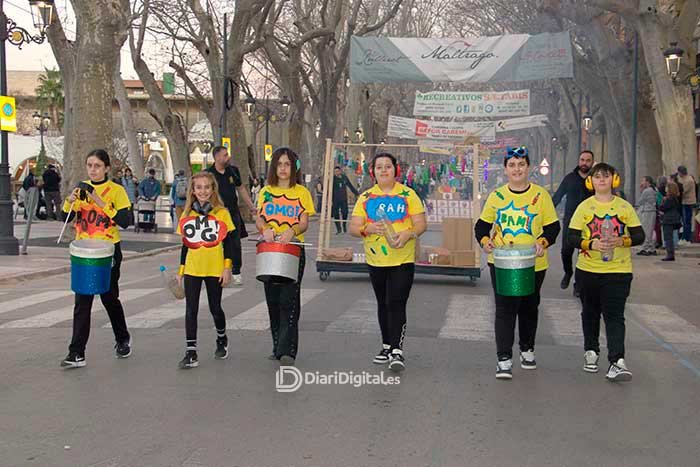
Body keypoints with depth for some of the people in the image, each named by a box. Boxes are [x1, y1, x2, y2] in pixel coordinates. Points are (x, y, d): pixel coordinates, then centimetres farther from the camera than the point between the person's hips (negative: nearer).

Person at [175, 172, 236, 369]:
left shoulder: (222, 213, -2)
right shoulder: (187, 215, 6)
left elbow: (228, 242, -1)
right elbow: (185, 245, 12)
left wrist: (227, 268, -8)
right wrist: (180, 271, 10)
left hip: (215, 269, -2)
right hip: (192, 269, 2)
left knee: (215, 308, 8)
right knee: (190, 310, -2)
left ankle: (222, 341, 34)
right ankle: (191, 353, 1)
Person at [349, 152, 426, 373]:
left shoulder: (408, 195, 0)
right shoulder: (366, 198, 6)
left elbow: (421, 224, -2)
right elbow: (353, 228, 1)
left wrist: (408, 234, -22)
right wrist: (367, 229, -20)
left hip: (403, 259, -3)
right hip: (376, 261, 3)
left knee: (396, 304, -10)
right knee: (383, 304, 15)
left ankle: (397, 350, -7)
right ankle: (387, 345, 28)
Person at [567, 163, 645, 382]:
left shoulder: (624, 207, 1)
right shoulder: (584, 207, 0)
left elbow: (639, 236, 3)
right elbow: (572, 237, -3)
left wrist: (621, 241, -16)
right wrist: (591, 244, -21)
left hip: (618, 270, -1)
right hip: (588, 269, 1)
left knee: (614, 315, -9)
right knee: (590, 312, 15)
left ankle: (617, 361, -14)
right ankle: (591, 351, 33)